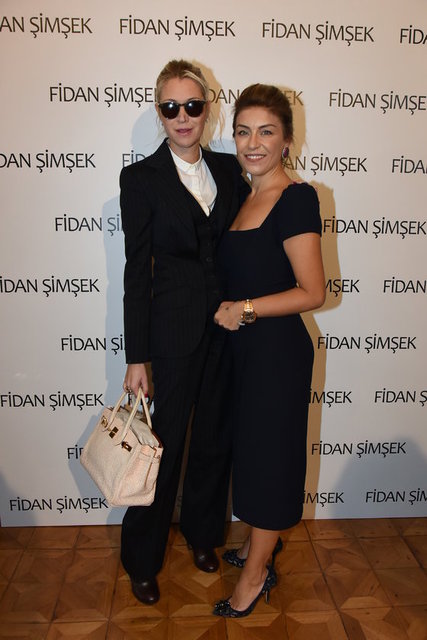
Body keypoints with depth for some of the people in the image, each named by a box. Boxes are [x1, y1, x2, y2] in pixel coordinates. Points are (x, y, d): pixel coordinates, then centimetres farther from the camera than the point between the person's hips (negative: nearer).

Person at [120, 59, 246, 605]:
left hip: (228, 324, 5)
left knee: (216, 434, 16)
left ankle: (202, 532, 40)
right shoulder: (141, 178, -5)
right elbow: (137, 269, -7)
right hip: (174, 328, -4)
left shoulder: (229, 168, 8)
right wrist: (137, 357, -9)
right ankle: (142, 559, 28)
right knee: (166, 441, 6)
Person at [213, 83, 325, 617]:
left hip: (277, 349, -8)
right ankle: (261, 543, 43)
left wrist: (245, 309, -17)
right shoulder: (246, 197, 10)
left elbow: (312, 292, -19)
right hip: (245, 347, 8)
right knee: (252, 447, 20)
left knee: (267, 453, 6)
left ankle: (255, 576, 27)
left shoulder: (296, 198, -16)